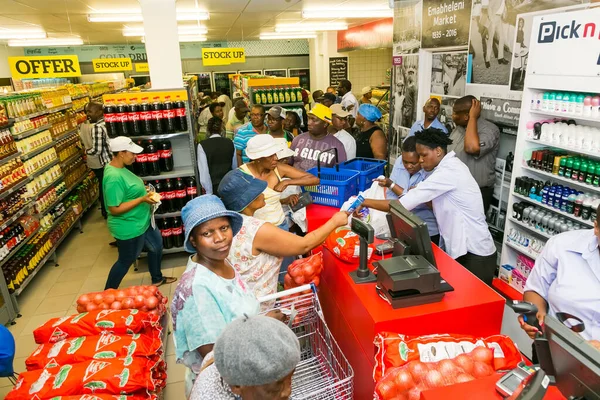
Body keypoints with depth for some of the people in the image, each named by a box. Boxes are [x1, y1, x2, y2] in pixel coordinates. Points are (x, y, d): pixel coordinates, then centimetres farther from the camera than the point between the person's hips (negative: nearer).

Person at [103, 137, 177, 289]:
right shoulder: (113, 177, -30)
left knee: (157, 246, 23)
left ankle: (157, 279, 44)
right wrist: (142, 199, -29)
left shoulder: (120, 168, 1)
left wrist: (144, 194, 4)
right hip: (129, 227, -10)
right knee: (125, 261, 10)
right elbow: (115, 209, -30)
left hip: (142, 221, 10)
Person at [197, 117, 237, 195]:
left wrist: (209, 192, -9)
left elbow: (204, 171, -12)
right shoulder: (230, 143, 0)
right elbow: (235, 166, 6)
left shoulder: (202, 145, -9)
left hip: (213, 187, -3)